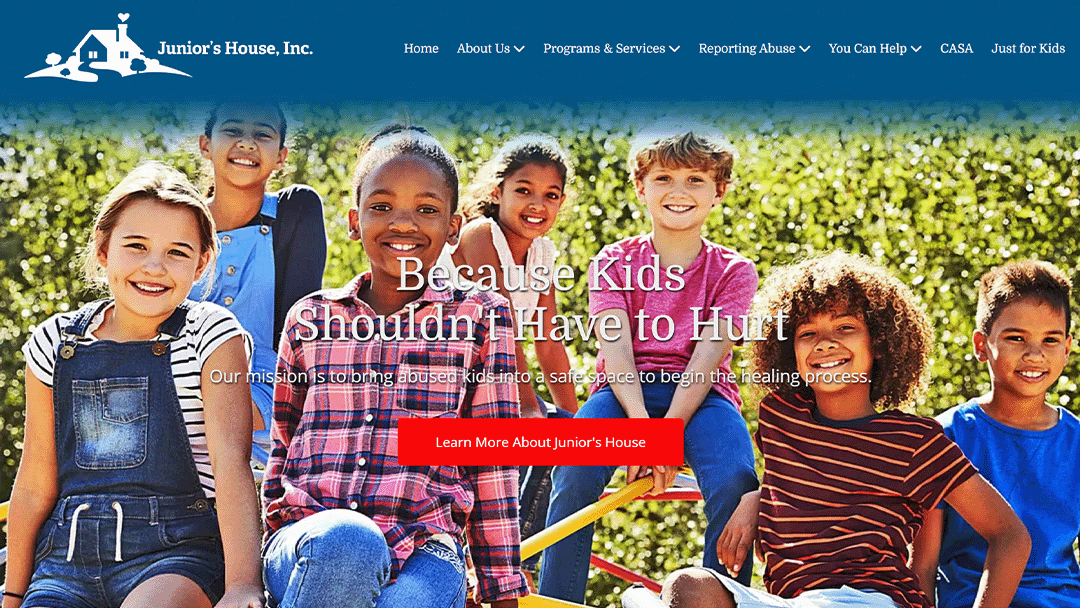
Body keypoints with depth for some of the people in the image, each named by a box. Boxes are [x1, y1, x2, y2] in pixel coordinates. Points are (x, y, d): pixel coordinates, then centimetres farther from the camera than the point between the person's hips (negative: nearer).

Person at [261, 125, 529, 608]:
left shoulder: (479, 318, 10)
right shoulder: (309, 318, 14)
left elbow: (493, 466, 9)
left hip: (423, 553, -2)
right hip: (308, 544, 2)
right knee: (344, 542, -37)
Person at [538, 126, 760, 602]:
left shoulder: (732, 272, 6)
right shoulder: (614, 263, 7)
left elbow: (708, 356, -8)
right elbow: (617, 349, -7)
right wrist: (641, 429, -25)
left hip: (699, 395, 0)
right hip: (625, 389, 0)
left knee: (734, 482, -30)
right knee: (574, 473, -29)